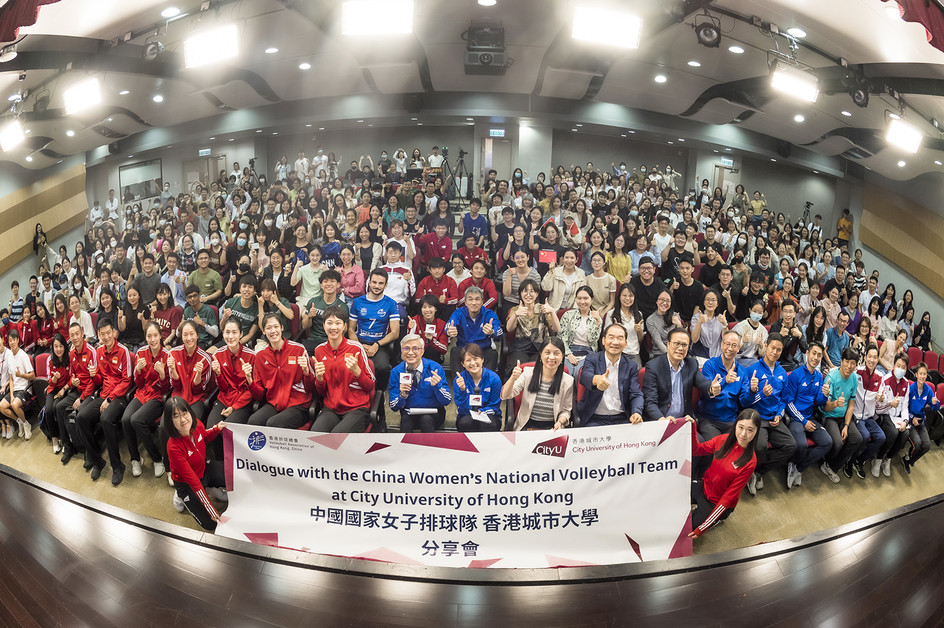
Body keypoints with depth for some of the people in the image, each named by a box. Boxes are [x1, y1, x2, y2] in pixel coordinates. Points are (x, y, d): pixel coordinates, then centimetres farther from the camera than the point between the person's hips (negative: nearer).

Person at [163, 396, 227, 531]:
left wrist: (217, 429, -12)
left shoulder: (196, 425, -18)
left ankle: (211, 488, 16)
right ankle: (182, 496, 12)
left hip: (204, 469, 6)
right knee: (211, 524, -9)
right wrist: (212, 511, -31)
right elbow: (192, 480, -32)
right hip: (186, 483, -6)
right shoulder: (174, 447, -35)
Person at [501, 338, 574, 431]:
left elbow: (566, 410, 9)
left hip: (552, 429, 1)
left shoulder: (568, 381, 0)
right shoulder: (528, 373, -1)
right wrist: (513, 378, -26)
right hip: (527, 426, 0)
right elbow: (505, 396, -7)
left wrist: (560, 422, -13)